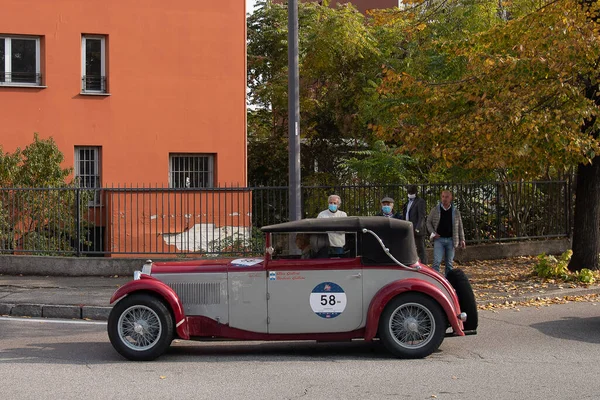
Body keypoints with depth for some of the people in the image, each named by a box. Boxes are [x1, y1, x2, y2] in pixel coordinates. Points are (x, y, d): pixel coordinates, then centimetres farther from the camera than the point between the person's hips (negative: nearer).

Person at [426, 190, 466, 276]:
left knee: (449, 263, 8)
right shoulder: (435, 210, 3)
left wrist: (462, 240, 6)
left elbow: (460, 226, 11)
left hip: (450, 240, 2)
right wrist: (433, 233, -5)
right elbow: (428, 222, 9)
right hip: (439, 239, -2)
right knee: (436, 262, -11)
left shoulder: (455, 212, 6)